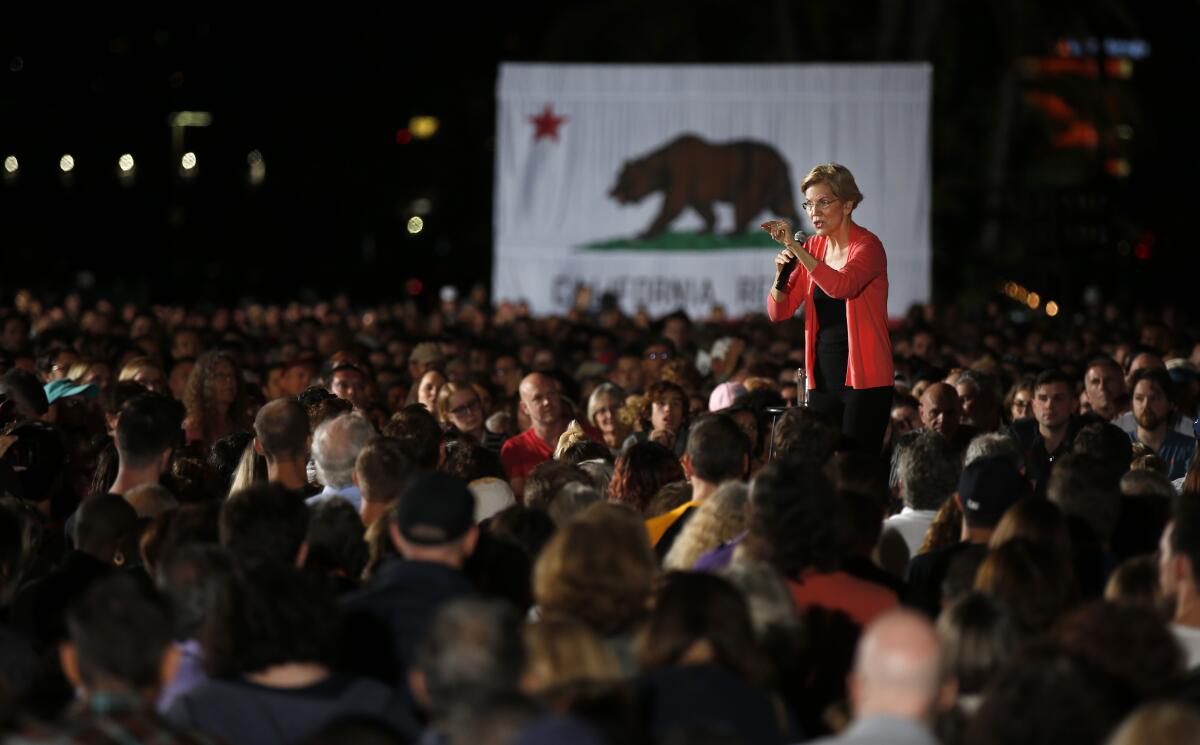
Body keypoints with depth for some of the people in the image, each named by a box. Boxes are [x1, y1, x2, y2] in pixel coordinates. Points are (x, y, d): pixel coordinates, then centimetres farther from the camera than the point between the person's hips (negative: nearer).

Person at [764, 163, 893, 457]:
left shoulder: (867, 245, -9)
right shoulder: (813, 247, 9)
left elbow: (840, 287, -30)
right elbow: (778, 312, 10)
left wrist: (795, 247, -28)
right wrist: (781, 273, -8)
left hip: (863, 379, -6)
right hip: (823, 377, 6)